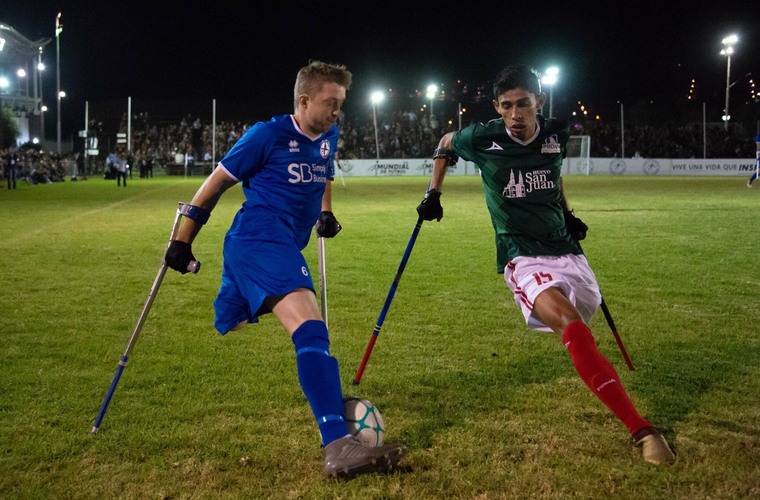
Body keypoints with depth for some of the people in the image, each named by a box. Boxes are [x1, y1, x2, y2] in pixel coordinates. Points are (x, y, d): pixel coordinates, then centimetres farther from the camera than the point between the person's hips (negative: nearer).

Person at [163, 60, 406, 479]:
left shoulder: (328, 137, 14)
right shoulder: (268, 134, -6)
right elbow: (217, 183, 0)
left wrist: (325, 212, 25)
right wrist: (183, 241, 1)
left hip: (282, 247, 9)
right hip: (259, 239, -9)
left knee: (231, 335, 21)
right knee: (311, 329, -27)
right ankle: (337, 446, -36)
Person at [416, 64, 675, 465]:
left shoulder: (555, 135, 0)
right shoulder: (483, 139, -9)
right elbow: (445, 145, 13)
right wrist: (433, 193, 10)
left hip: (564, 249, 6)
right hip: (523, 256, -6)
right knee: (570, 323, -29)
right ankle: (641, 430, -35)